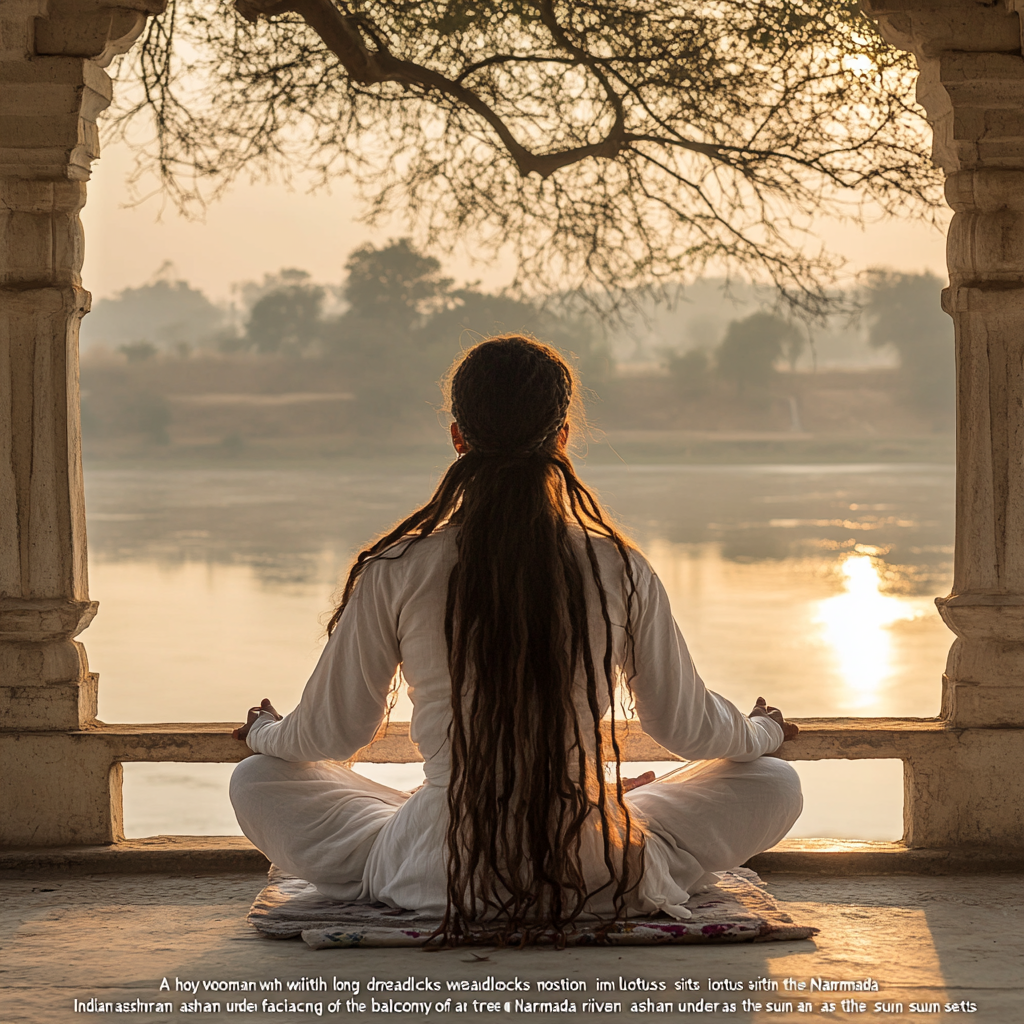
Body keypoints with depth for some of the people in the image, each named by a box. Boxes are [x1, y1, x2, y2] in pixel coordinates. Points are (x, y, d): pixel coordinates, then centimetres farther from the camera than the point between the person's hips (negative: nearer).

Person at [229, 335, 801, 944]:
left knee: (257, 781, 23)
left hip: (433, 880, 0)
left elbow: (332, 735, 4)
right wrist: (764, 731, 31)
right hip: (601, 883, 0)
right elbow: (688, 729, 7)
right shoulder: (621, 572, -8)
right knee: (775, 782, 22)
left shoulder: (396, 573, -9)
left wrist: (265, 731, 29)